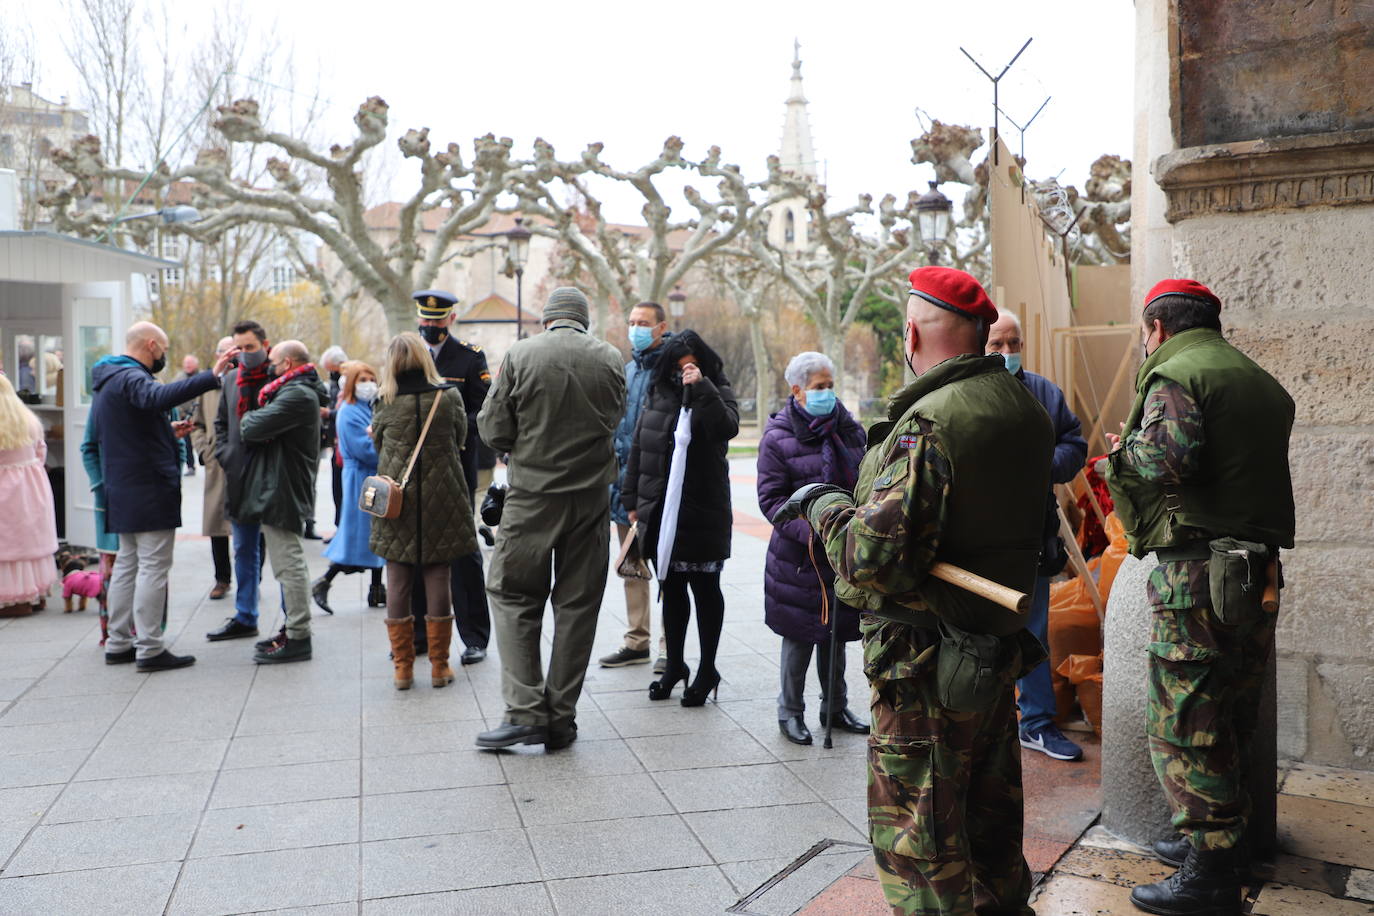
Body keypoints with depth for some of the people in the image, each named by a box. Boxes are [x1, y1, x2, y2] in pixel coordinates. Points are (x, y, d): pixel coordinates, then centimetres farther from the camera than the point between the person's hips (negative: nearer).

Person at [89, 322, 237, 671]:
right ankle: (150, 650, -4)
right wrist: (212, 376, -48)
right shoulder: (130, 378, -15)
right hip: (150, 491, -10)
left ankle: (119, 644, 20)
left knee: (127, 565, 15)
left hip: (123, 491, 10)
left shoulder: (109, 381, 18)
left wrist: (169, 433, 19)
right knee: (153, 567, -6)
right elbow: (160, 397, -40)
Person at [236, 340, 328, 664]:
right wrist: (253, 424, -3)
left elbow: (254, 429, -22)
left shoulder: (298, 395, -16)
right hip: (281, 490, 11)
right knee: (289, 566, 17)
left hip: (283, 492, -11)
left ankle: (298, 639, -3)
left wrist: (247, 419, -2)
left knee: (289, 567, -7)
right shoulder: (296, 391, 19)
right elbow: (256, 430, 17)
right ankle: (293, 628, 26)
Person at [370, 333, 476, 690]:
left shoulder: (384, 402, -5)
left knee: (397, 582, 7)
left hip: (396, 500, 0)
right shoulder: (449, 396, -4)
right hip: (442, 501, 0)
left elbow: (377, 443, 8)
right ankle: (439, 666, 12)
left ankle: (403, 666, 12)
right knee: (438, 580, 6)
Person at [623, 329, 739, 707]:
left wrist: (701, 388, -27)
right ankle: (675, 665, 28)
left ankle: (707, 670, 17)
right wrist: (633, 500, 12)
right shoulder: (658, 395, 9)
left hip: (702, 513, -4)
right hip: (660, 511, 4)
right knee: (671, 589, 14)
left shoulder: (718, 393, -2)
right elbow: (638, 448, 14)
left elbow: (727, 427, -24)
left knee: (705, 589, 5)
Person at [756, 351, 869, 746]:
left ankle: (836, 707, 31)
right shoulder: (778, 436, -8)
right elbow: (770, 498, -11)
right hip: (799, 555, -4)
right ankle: (790, 713, 19)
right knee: (799, 635, 5)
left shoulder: (849, 428, 7)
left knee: (836, 632, 16)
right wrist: (808, 530, -22)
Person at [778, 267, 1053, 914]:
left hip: (928, 671, -9)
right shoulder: (1023, 407, 5)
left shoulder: (928, 424, -23)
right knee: (990, 818, 24)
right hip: (1002, 650, 9)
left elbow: (875, 562, -27)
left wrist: (827, 508, -7)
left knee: (916, 837, 4)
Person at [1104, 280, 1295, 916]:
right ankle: (1222, 839, 31)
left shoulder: (1174, 375, -9)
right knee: (1232, 716, 18)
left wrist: (1124, 450, -6)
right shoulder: (1262, 384, 19)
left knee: (1184, 721, -2)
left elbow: (1169, 457, -26)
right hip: (1261, 570, 9)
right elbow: (1260, 468, 18)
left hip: (1198, 572, -9)